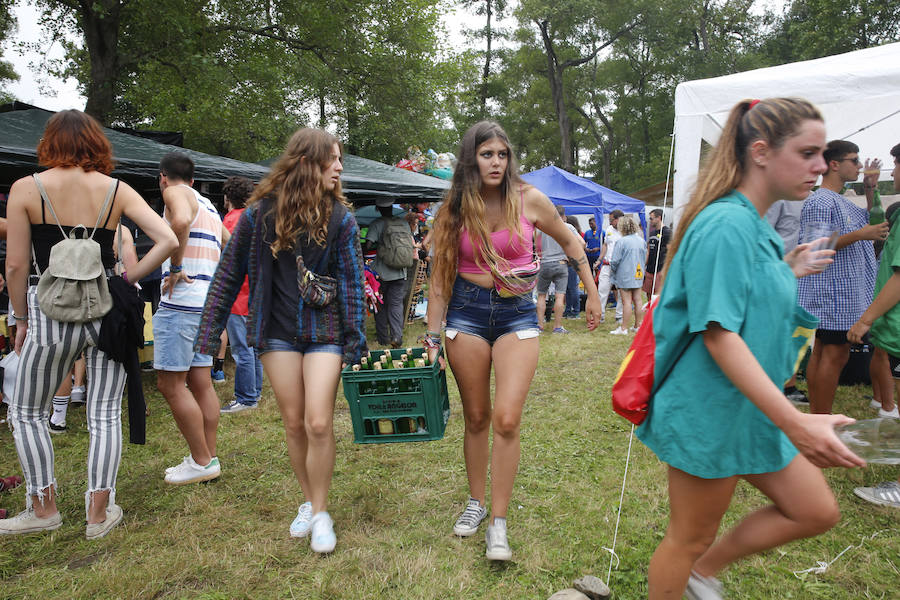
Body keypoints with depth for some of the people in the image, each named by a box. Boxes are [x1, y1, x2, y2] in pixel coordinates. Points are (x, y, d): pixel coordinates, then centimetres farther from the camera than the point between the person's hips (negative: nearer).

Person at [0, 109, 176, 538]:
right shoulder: (116, 190, 2)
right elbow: (167, 240, -8)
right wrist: (129, 278, 1)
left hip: (50, 316, -1)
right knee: (105, 415, 10)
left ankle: (43, 510, 26)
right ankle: (99, 514, 18)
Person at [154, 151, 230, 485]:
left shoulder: (175, 193, -2)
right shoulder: (209, 207, 23)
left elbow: (181, 221, -26)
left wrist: (175, 267, -19)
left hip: (181, 299, -9)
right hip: (207, 300, 9)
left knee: (170, 383, -4)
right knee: (200, 382, 11)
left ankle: (202, 461, 0)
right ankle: (208, 458, 16)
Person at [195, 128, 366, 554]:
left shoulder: (340, 218, -5)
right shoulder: (260, 213, -5)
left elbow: (351, 281, -3)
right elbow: (230, 274, 2)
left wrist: (355, 341, -6)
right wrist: (209, 332, 3)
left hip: (324, 331, -1)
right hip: (278, 331, 1)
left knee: (318, 423, -7)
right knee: (294, 423, 8)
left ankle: (320, 513, 12)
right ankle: (309, 502, 29)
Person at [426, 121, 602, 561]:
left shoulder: (529, 200, -3)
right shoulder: (455, 210, 1)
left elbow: (569, 242, 12)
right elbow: (441, 277, 3)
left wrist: (592, 294, 12)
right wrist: (432, 337, 1)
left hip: (518, 314, -1)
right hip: (467, 311, 1)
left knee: (506, 419, -11)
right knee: (476, 417, 10)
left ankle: (498, 522, 3)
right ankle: (476, 503, 30)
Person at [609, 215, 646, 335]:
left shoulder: (622, 241, -14)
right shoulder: (641, 241, 6)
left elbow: (615, 260, -12)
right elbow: (644, 258, 16)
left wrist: (612, 271, 5)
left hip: (625, 275, -6)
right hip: (638, 275, 7)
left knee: (627, 301, -5)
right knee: (637, 300, 11)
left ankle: (623, 328, -1)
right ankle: (638, 326, 19)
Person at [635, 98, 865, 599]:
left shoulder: (757, 225, 10)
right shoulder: (727, 225, -22)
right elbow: (718, 333, -29)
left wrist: (788, 273, 11)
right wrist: (795, 422, -31)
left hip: (753, 408, 10)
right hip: (710, 411, -10)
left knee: (817, 512, 17)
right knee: (691, 537, 8)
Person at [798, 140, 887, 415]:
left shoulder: (842, 202, 19)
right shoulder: (819, 201, -13)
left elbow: (871, 219, 33)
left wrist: (870, 188, 20)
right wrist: (859, 235, -21)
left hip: (841, 293, 11)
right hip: (832, 293, -11)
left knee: (821, 352, 11)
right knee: (835, 355, -9)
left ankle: (815, 415, 18)